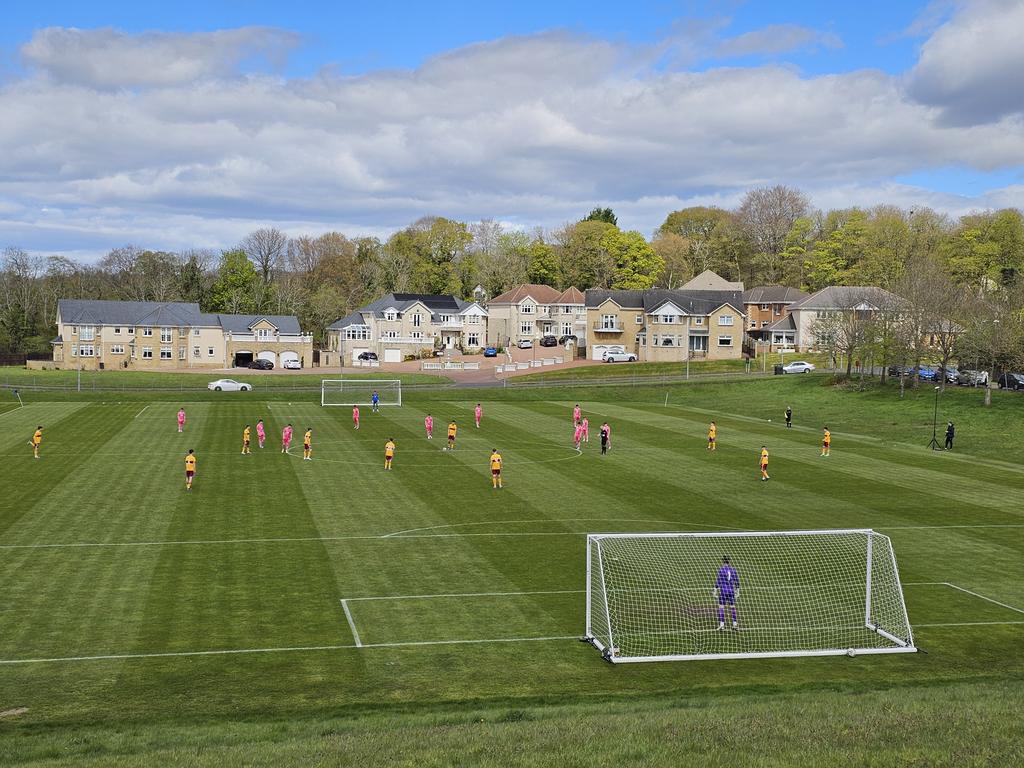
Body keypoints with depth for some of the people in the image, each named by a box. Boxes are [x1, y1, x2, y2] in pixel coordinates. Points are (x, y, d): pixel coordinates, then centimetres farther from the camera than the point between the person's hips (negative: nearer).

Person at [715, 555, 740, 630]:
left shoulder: (721, 570, -8)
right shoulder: (733, 569, 3)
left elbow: (717, 581, -8)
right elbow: (737, 581, 6)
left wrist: (715, 591, 0)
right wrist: (737, 592, 14)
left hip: (723, 591, -4)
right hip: (731, 591, 4)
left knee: (721, 607, 2)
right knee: (733, 607, 13)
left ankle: (722, 624, -5)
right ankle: (735, 624, 11)